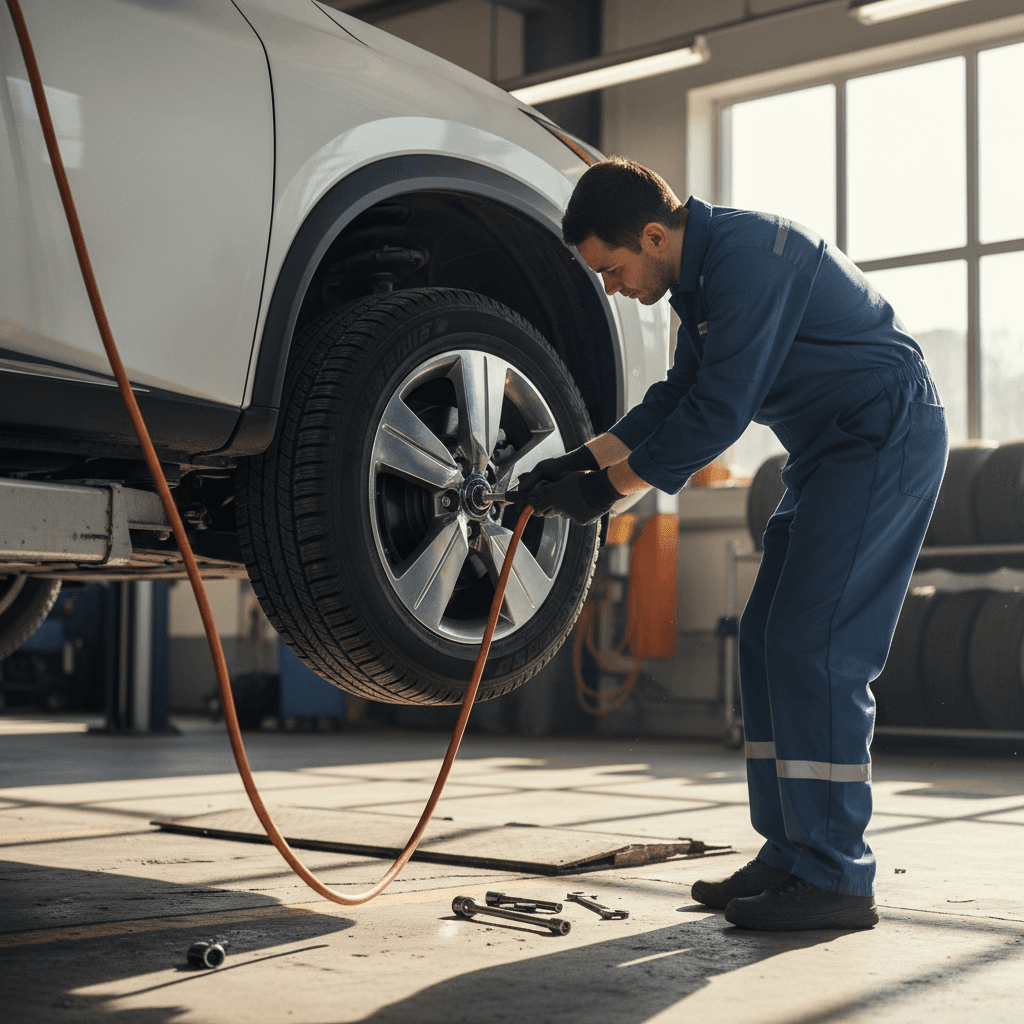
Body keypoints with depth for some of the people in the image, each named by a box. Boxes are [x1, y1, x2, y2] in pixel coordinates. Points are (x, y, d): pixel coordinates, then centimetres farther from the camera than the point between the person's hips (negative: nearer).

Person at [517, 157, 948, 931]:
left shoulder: (746, 255, -22)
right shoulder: (702, 273, 10)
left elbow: (719, 411, -24)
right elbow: (678, 395, 17)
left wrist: (613, 488, -14)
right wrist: (583, 461, 7)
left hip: (887, 437, -10)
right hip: (833, 451, 10)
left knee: (814, 647, -14)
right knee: (770, 641, 7)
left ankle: (836, 877, -9)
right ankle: (791, 855, 11)